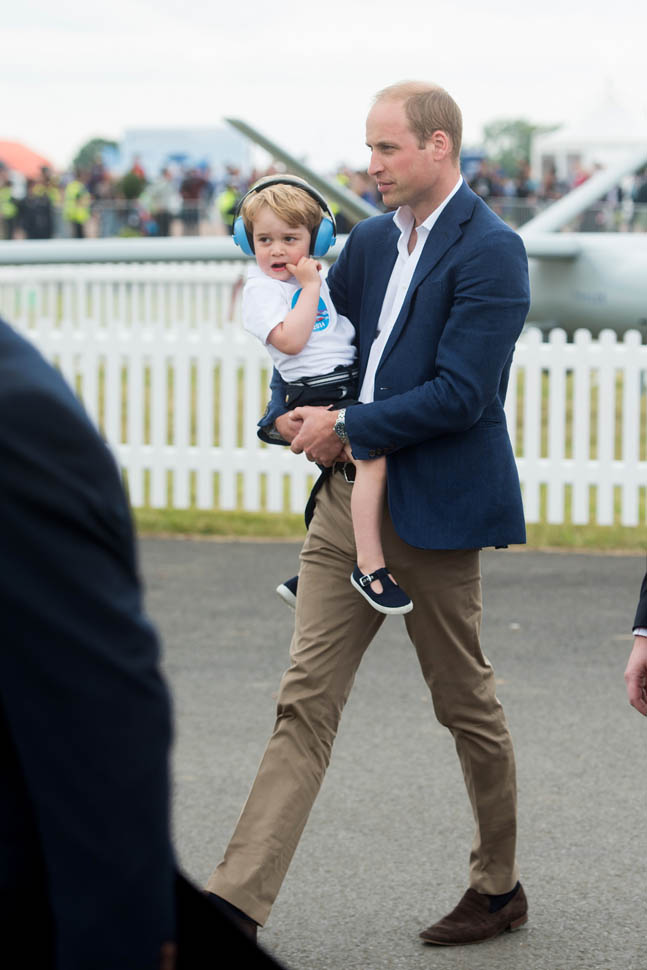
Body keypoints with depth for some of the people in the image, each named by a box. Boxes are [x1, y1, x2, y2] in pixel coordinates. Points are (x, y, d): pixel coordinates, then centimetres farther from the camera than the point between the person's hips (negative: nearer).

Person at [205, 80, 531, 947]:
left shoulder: (491, 252, -13)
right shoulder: (372, 241, 12)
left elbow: (461, 393, -19)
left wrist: (347, 428, -13)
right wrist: (288, 413, 2)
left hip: (434, 508, -7)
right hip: (351, 496, 7)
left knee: (466, 703, 8)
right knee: (305, 700, 1)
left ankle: (499, 890, 27)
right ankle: (234, 905, -3)